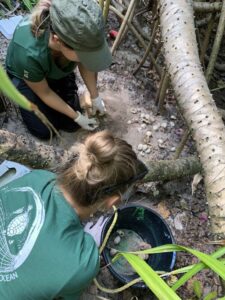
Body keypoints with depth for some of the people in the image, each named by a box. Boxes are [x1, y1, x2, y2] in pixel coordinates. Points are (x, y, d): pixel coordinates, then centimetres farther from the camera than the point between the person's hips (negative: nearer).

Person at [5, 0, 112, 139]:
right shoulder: (29, 54, -43)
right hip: (24, 76, -2)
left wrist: (95, 97, -4)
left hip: (58, 72, 3)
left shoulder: (77, 35, -34)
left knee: (71, 125, -1)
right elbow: (45, 93, -24)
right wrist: (77, 117, -17)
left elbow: (85, 64, -11)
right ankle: (22, 97, 20)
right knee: (45, 131, -5)